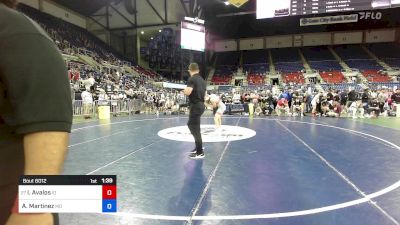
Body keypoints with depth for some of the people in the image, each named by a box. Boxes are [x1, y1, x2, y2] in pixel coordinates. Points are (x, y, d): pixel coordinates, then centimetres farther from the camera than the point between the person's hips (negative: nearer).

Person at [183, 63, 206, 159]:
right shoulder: (202, 80, 13)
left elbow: (187, 92, -24)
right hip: (201, 105, 9)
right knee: (191, 125, 22)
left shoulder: (191, 79, -13)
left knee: (195, 129, -2)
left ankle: (200, 153, 6)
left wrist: (184, 90, -4)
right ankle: (198, 147, 32)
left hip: (195, 106, -9)